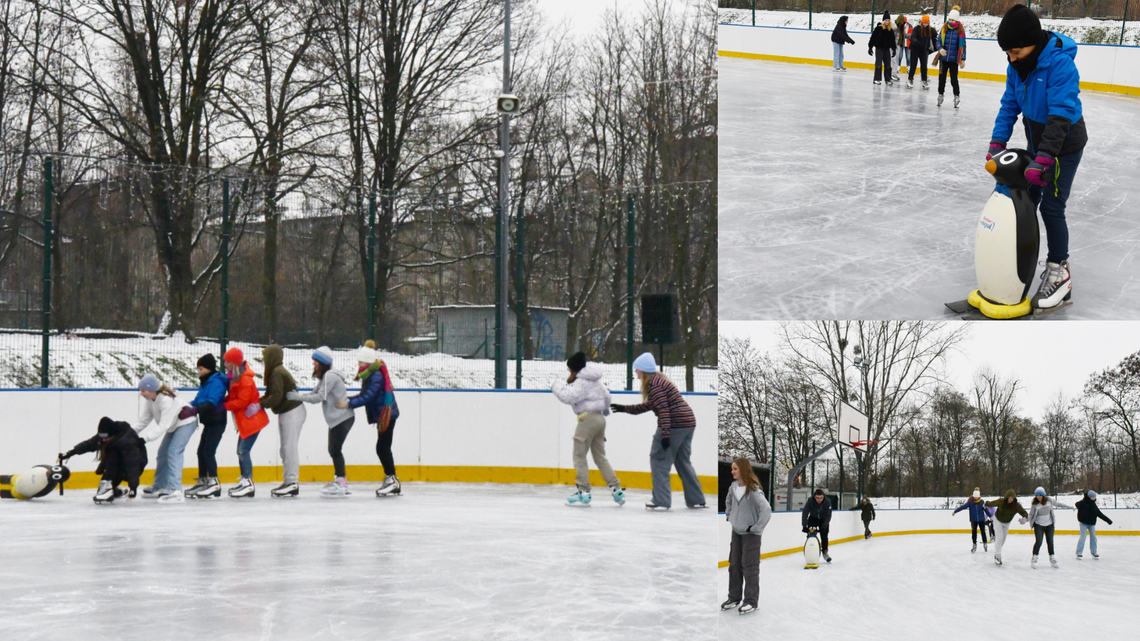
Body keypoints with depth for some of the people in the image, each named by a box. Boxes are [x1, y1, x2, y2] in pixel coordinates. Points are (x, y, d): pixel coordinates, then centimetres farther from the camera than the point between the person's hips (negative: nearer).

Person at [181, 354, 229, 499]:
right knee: (201, 451, 12)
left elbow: (211, 403, -29)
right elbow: (198, 401, 13)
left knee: (208, 451, -13)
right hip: (209, 422, 10)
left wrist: (193, 410, -38)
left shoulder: (216, 382, -17)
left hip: (216, 423, -10)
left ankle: (214, 483, -14)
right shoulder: (206, 383, 15)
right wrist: (186, 408, -4)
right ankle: (202, 482, 20)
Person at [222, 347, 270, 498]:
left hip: (253, 419, -10)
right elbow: (233, 397, 16)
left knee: (244, 450, -13)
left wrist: (224, 406, -18)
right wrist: (224, 401, -2)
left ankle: (248, 483, -13)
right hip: (245, 421, 10)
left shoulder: (245, 379, -19)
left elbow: (242, 401, -22)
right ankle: (244, 480, 19)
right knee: (241, 450, 12)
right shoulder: (234, 377, 11)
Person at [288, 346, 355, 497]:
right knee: (333, 450, 13)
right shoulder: (325, 377, 17)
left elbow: (319, 397, -19)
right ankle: (339, 479, 21)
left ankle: (341, 483, -7)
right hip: (336, 418, 10)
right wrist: (297, 396, -2)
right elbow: (315, 394, 11)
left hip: (343, 418, -10)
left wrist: (297, 397, -17)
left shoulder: (330, 376, -15)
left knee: (335, 449, -9)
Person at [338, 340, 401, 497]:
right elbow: (365, 395, 15)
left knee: (382, 448, -10)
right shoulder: (369, 374, 13)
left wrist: (349, 404, -23)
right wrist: (349, 400, 1)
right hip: (382, 415, 10)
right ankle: (391, 480, 15)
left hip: (387, 414, -10)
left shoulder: (377, 375, -18)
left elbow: (368, 397, -24)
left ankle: (391, 479, -7)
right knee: (383, 448, 11)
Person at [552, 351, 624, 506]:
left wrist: (557, 386, -8)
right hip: (599, 418, 9)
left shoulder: (582, 382, -12)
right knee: (600, 457, 14)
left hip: (587, 418, -9)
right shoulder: (595, 380, 16)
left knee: (579, 455, -2)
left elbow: (569, 396, -24)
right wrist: (604, 409, 42)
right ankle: (616, 489, 8)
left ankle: (583, 492, -6)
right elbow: (606, 396, 24)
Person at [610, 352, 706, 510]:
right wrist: (624, 408, 29)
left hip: (674, 424, -10)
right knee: (683, 462, 16)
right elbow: (647, 406, 26)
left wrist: (665, 434, -24)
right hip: (688, 422, 10)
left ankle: (661, 500, -3)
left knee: (659, 460, 0)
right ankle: (696, 500, 17)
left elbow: (663, 410, -20)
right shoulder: (658, 380, 20)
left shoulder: (654, 384, -11)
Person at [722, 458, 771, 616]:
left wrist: (756, 527, -22)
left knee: (750, 567, -2)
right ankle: (734, 598, 25)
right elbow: (729, 501, 23)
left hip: (750, 534, -7)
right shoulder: (733, 487, 0)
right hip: (736, 532, 7)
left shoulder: (753, 490, -22)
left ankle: (751, 601, 6)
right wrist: (729, 516, 14)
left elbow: (766, 510, -29)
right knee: (734, 565, 14)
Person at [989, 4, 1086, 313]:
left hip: (1065, 144, -7)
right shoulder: (1017, 66, -6)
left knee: (1051, 207, -9)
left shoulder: (1060, 64, -30)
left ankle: (1059, 273, 0)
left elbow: (1061, 116, -34)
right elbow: (1010, 105, 2)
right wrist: (997, 144, -8)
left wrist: (1042, 160, -38)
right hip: (1037, 141, 8)